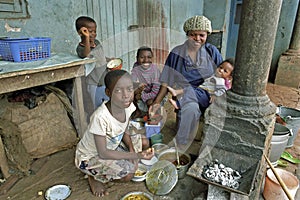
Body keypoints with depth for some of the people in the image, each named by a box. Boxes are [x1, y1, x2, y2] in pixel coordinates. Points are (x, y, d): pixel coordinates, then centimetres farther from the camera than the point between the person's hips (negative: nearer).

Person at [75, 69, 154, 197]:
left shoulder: (128, 106, -17)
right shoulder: (100, 117, -37)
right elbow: (103, 153, -30)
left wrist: (131, 149, -19)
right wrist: (136, 156, -32)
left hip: (112, 145, 7)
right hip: (90, 157, -7)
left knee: (144, 142, 1)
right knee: (128, 173, -22)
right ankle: (95, 177, 5)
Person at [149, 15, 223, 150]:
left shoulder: (212, 51, 8)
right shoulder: (176, 53, 4)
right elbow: (167, 82, 5)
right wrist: (157, 102, -4)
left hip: (209, 94, 3)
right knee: (191, 108, -36)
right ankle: (180, 150, -18)